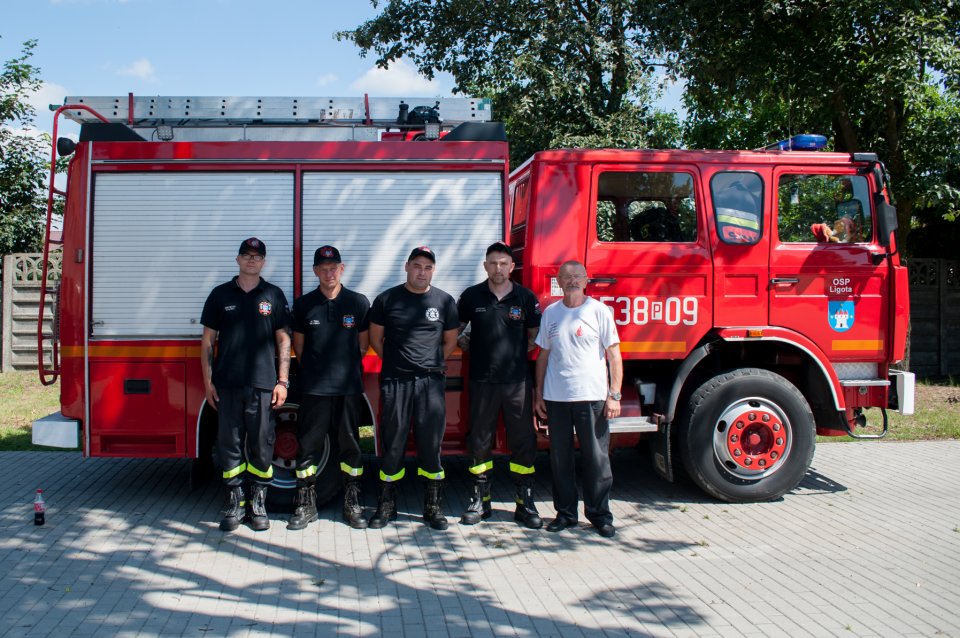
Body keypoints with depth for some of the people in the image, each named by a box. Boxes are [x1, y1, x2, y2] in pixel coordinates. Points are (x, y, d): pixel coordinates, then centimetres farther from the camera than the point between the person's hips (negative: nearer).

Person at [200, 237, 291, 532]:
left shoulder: (274, 295, 7)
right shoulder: (220, 294, 9)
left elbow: (283, 340, 6)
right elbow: (208, 340, 9)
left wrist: (282, 381, -1)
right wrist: (208, 380, 2)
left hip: (263, 384, -1)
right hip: (227, 385, 1)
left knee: (261, 444, 3)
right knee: (230, 443, 4)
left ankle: (258, 502, 14)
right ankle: (235, 502, 13)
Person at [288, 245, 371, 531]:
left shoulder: (358, 302, 2)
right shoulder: (304, 304, 4)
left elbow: (363, 344, 9)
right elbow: (299, 345, 11)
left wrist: (345, 368, 8)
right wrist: (316, 370, 9)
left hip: (349, 387, 0)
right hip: (314, 388, 0)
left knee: (350, 446, 6)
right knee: (308, 446, 3)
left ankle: (352, 504, 16)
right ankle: (306, 506, 13)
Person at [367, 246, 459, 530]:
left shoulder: (444, 301, 5)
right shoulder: (387, 299, 3)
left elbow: (450, 341, 14)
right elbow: (375, 338, 11)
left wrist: (432, 365, 10)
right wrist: (397, 362, 8)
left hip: (431, 382, 1)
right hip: (395, 381, 0)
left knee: (431, 443, 4)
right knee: (393, 445, 6)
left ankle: (433, 507, 14)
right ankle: (386, 506, 15)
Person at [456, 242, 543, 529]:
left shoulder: (526, 297, 2)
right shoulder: (472, 296, 4)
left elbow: (536, 335, 12)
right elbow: (455, 330, 15)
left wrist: (519, 352, 0)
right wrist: (468, 347, 2)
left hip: (517, 381, 0)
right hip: (482, 380, 0)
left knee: (523, 440, 2)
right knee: (480, 440, 6)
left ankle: (525, 503, 11)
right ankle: (480, 500, 18)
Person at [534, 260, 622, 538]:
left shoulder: (599, 311, -1)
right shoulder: (550, 313, 9)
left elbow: (614, 354, -1)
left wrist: (614, 395, -8)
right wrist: (539, 394, 11)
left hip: (592, 397, -3)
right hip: (556, 397, 3)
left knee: (597, 458, 1)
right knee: (560, 458, 8)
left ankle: (600, 514, 13)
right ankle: (565, 513, 20)